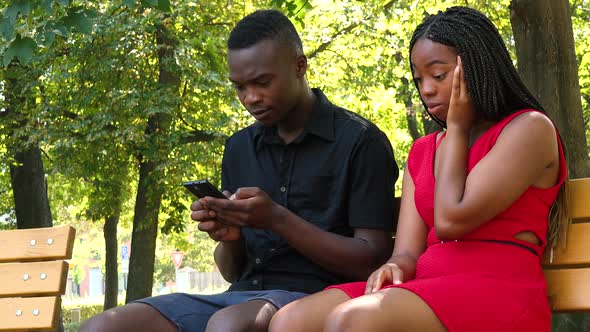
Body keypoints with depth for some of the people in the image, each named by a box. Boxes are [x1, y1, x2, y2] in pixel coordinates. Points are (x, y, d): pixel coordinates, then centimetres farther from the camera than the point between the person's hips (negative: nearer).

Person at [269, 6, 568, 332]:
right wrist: (394, 268, -13)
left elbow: (452, 220, -11)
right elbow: (408, 252, 13)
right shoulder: (422, 152, 24)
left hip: (499, 292, -7)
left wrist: (457, 127, 3)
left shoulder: (530, 129, 1)